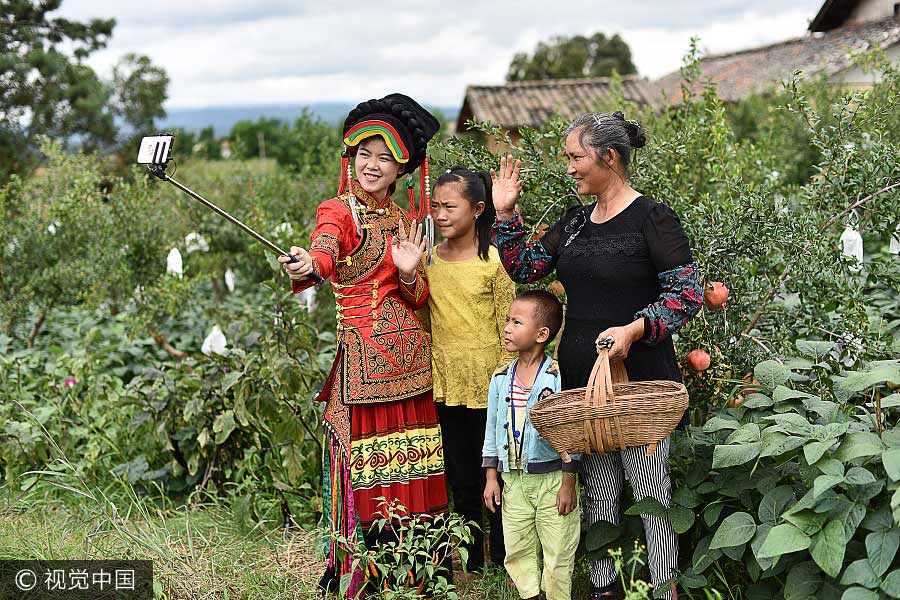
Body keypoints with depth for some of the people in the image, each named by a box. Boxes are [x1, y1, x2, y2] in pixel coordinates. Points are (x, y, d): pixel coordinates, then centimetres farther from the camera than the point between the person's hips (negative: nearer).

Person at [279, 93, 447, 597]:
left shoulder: (406, 220, 15)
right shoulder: (339, 211, -2)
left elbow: (421, 298, 11)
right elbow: (324, 250, -26)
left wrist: (410, 271, -11)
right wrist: (305, 266, -49)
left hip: (411, 356, 5)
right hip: (361, 356, -5)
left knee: (410, 464, 7)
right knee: (365, 465, -6)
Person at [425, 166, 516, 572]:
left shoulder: (494, 260, -7)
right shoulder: (427, 259, 4)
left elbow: (507, 326, -5)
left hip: (485, 382, -4)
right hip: (444, 381, 4)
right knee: (460, 477, 13)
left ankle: (502, 558, 20)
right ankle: (472, 559, 25)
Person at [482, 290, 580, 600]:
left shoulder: (559, 376, -11)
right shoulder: (500, 378, 4)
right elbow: (492, 430, 11)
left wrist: (568, 483, -10)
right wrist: (491, 477, 8)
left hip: (553, 479, -5)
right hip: (513, 481, 5)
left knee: (557, 553, 4)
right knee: (518, 551, 12)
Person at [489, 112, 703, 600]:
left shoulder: (653, 219, -9)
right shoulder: (575, 222, 12)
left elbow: (688, 293, -13)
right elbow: (524, 267, 14)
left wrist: (634, 329, -24)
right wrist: (505, 214, 5)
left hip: (639, 381, -6)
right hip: (580, 380, 6)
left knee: (650, 490, 1)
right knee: (597, 490, 13)